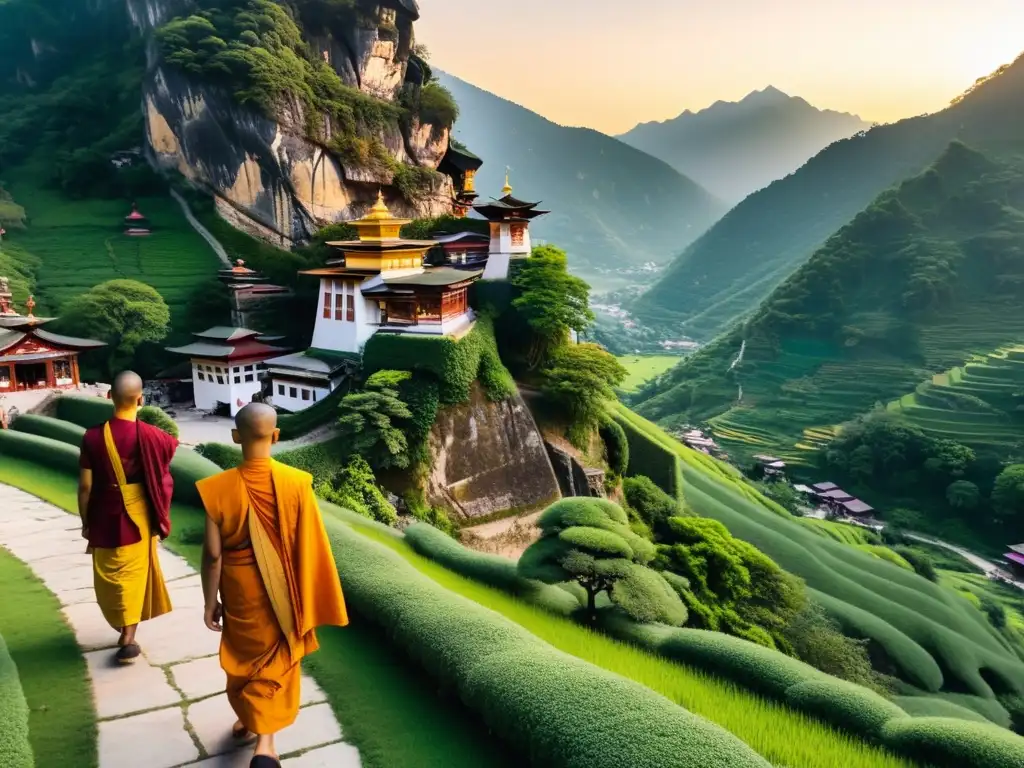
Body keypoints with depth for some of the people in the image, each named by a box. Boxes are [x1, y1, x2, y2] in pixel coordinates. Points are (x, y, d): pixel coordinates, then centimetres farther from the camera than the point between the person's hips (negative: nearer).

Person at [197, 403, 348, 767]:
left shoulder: (219, 488, -20)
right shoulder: (296, 483, -19)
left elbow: (213, 554, -14)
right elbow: (309, 548, -12)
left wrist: (210, 602, 1)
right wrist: (309, 599, 2)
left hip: (241, 594, 1)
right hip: (283, 592, 0)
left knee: (244, 655, 24)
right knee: (277, 662, 17)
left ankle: (247, 719, 45)